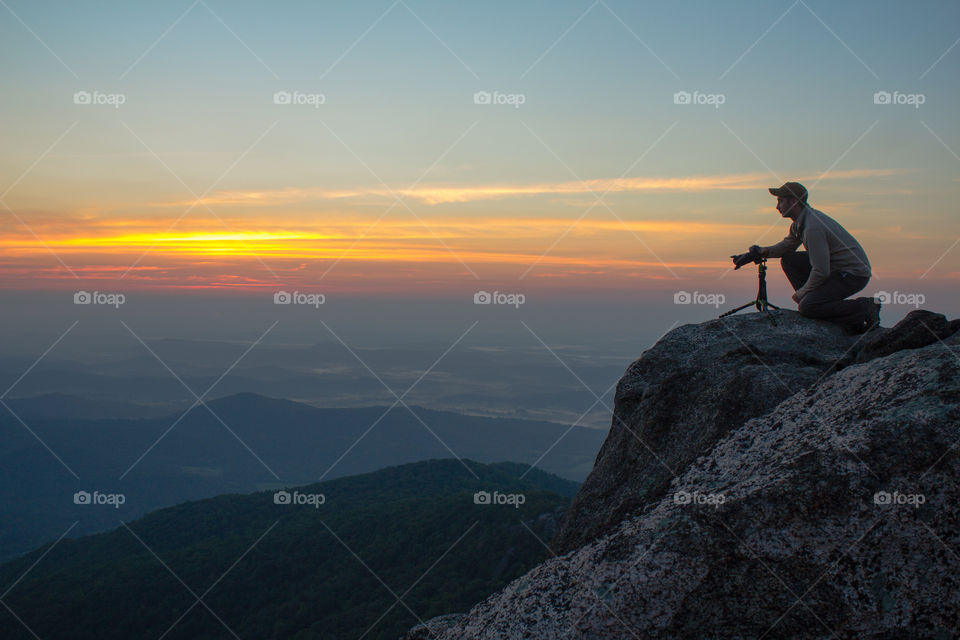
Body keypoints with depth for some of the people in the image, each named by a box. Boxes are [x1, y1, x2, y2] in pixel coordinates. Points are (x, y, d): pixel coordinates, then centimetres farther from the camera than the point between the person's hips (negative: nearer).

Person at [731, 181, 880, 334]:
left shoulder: (813, 227, -25)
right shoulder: (801, 221, 6)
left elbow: (821, 272, -26)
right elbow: (787, 246, 23)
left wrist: (801, 293, -10)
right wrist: (760, 251, 4)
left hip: (854, 275, -10)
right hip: (835, 268, 10)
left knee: (806, 307, -22)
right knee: (788, 260, 5)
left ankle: (864, 308, -10)